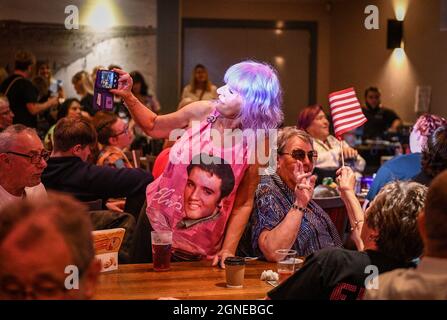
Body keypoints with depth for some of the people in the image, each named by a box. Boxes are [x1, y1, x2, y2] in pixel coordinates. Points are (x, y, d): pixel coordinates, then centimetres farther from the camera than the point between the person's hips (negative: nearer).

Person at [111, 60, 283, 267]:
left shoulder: (258, 144, -17)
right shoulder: (202, 112, -11)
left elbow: (243, 204, -9)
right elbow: (153, 127, 7)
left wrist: (228, 250, -14)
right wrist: (128, 97, -6)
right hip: (157, 218, 3)